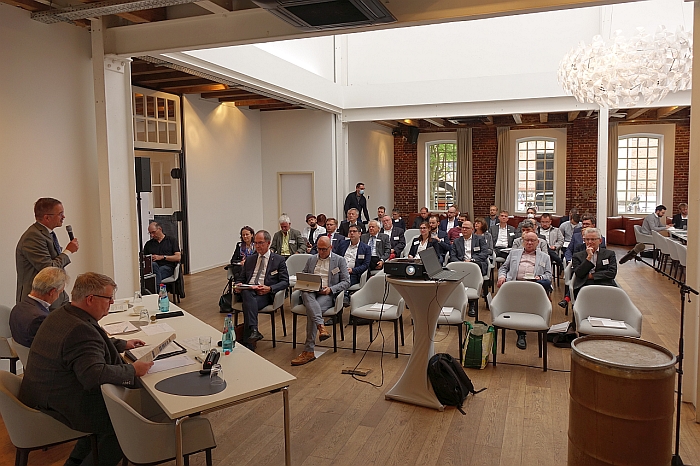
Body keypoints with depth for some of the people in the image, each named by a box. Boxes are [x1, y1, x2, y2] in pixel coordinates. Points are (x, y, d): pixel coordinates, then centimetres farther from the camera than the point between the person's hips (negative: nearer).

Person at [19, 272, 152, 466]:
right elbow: (95, 375, -37)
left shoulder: (60, 314, 6)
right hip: (64, 409, -10)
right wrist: (132, 370, -24)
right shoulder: (80, 330, -28)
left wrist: (122, 344, 20)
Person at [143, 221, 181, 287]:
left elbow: (178, 257, 3)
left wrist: (162, 257, -6)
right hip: (153, 267, 2)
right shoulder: (148, 244, 25)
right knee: (154, 265, -36)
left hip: (167, 267, -2)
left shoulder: (172, 240, 14)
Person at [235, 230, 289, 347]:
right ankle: (253, 330, -47)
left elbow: (285, 282, 2)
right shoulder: (250, 259, 25)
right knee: (247, 295, -36)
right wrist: (239, 285, 1)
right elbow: (243, 278, 28)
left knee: (248, 305, -34)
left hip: (265, 294, -3)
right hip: (248, 291, 3)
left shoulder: (279, 260, 10)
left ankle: (247, 342, -33)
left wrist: (270, 288, -17)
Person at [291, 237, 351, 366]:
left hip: (327, 295, -3)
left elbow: (346, 282, 5)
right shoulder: (311, 260, 23)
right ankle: (321, 327, -50)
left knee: (311, 312, -33)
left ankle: (308, 351, -32)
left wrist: (330, 289, -11)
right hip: (310, 292, 3)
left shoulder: (340, 260, 11)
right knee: (306, 293, -36)